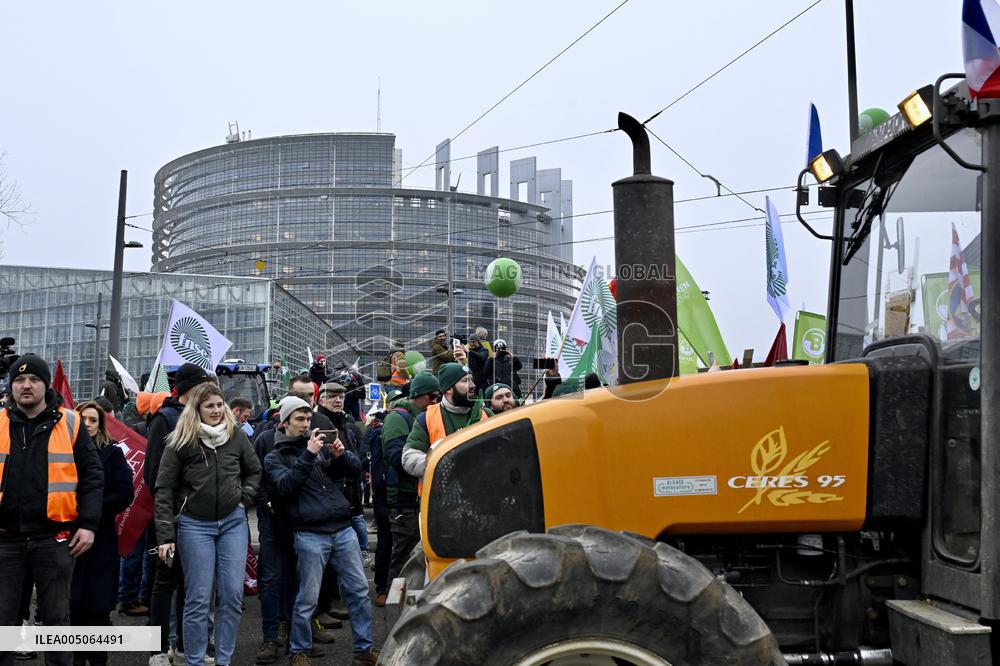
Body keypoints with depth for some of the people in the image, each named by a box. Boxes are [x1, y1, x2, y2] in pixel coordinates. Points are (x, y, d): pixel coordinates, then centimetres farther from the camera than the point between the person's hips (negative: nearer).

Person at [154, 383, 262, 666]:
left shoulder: (236, 435, 3)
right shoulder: (181, 442, -6)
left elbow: (254, 471, 18)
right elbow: (164, 489, -5)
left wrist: (244, 497, 2)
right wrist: (165, 536, -9)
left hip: (233, 522, 3)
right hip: (194, 524, -3)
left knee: (232, 595, 2)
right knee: (198, 599, -1)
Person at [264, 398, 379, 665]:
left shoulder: (323, 447, 14)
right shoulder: (275, 457, 4)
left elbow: (356, 468, 9)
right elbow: (285, 485, -14)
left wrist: (341, 455, -11)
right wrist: (308, 455, -20)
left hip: (343, 530, 4)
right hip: (310, 535, -4)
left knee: (360, 591, 6)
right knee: (307, 598, 0)